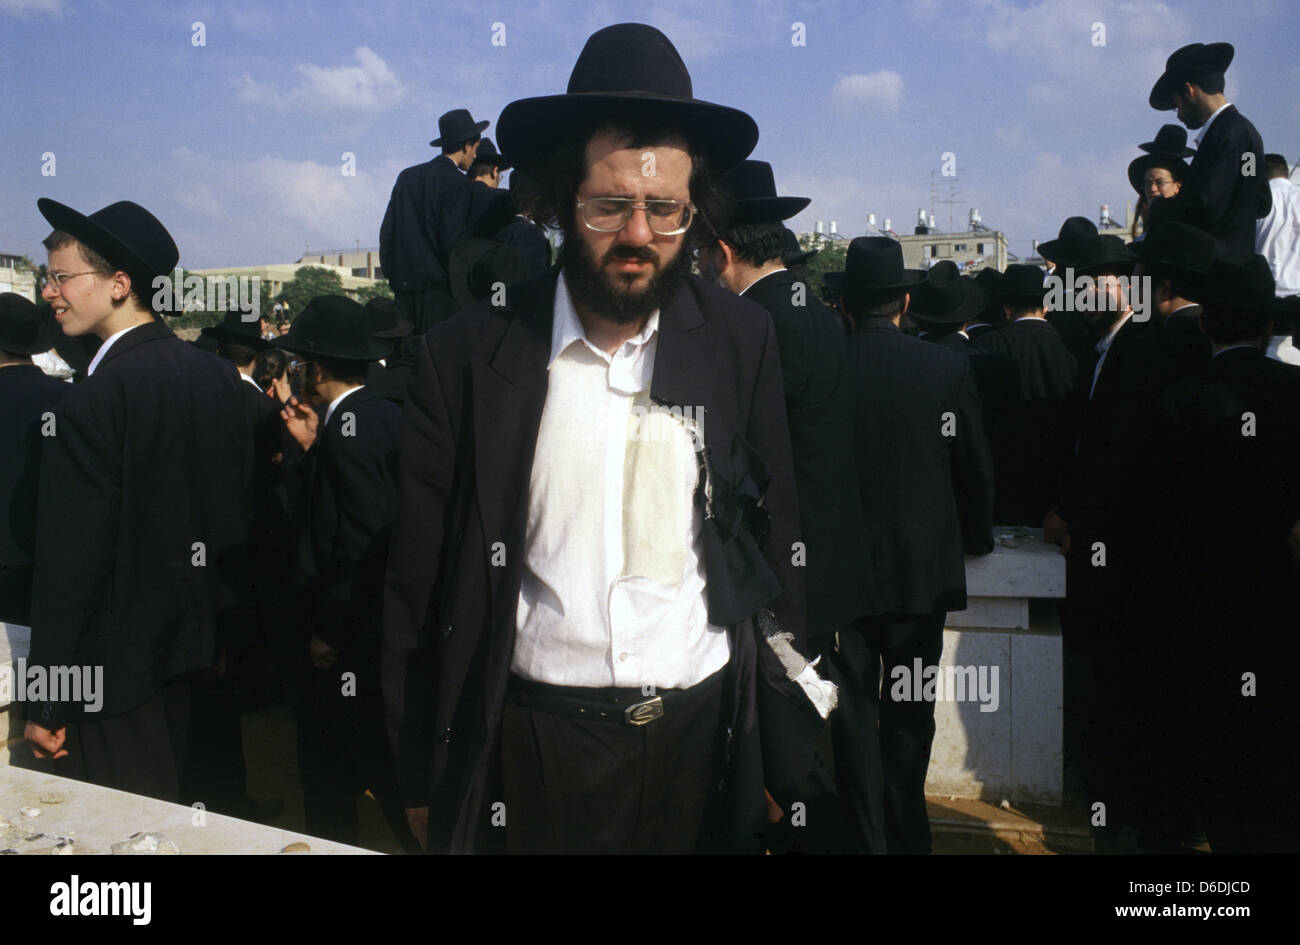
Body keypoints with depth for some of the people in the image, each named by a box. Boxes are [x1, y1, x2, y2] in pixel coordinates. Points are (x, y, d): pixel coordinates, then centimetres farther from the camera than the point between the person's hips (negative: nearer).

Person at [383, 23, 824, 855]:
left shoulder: (742, 341, -3)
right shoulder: (469, 356, -8)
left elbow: (777, 545, 2)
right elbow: (420, 590, -2)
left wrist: (782, 756, 3)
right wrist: (422, 782, 1)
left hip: (704, 735, 2)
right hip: (532, 748, -1)